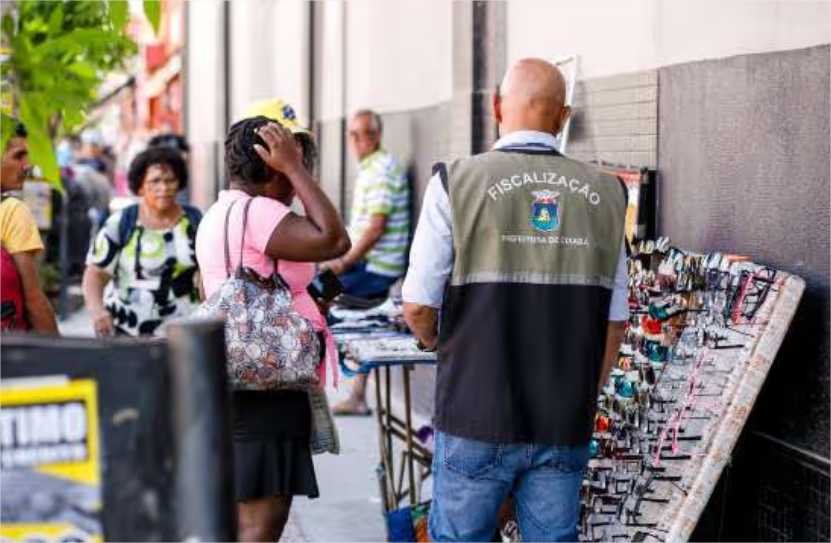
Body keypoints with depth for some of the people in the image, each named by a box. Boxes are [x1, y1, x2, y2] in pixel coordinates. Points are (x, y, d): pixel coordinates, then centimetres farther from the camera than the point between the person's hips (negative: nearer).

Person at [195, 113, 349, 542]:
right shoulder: (257, 212, -16)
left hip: (233, 383, 11)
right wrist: (294, 167, -19)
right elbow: (334, 240, -27)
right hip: (266, 386, -11)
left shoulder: (217, 214, 17)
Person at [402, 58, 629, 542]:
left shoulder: (457, 183, -8)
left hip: (477, 419, -2)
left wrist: (435, 342, 15)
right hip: (564, 428, 3)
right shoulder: (604, 194, 2)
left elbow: (418, 307, -8)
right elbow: (616, 322, 5)